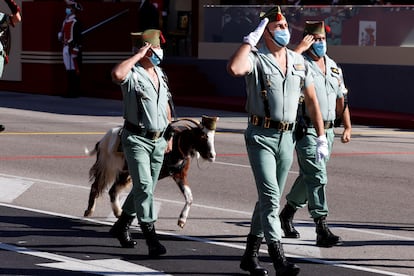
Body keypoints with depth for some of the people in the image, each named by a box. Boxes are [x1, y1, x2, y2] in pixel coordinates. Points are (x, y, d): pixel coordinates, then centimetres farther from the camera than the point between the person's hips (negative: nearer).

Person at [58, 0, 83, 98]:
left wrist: (75, 50, -20)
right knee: (68, 70, 12)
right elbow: (62, 33, 25)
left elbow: (78, 38, -16)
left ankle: (75, 92, -3)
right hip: (66, 48, 8)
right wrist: (61, 36, 2)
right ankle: (70, 90, 18)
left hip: (73, 48, -8)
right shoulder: (65, 21, 15)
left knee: (74, 70, -5)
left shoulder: (75, 22, -11)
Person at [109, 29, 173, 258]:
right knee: (144, 186, -14)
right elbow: (117, 74, -39)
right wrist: (138, 55, -27)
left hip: (158, 140, 8)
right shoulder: (132, 74, -13)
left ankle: (121, 226, 32)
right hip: (137, 139, -8)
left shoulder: (160, 74, 12)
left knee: (145, 187, 15)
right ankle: (151, 238, -17)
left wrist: (169, 136, 21)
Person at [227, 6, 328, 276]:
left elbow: (312, 100, 14)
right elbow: (234, 68, -32)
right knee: (270, 197, -15)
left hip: (287, 137, 6)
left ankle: (251, 254, 24)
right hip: (261, 136, -6)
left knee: (270, 198, 13)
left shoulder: (299, 61, 9)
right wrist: (251, 39, -21)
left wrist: (322, 137, 9)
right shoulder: (256, 59, -8)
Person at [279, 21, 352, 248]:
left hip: (327, 130, 7)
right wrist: (300, 49, -25)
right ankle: (322, 230, -15)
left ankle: (287, 213, 36)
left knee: (309, 176, 17)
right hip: (307, 129, -7)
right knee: (317, 176, -13)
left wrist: (347, 127, 16)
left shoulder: (333, 67, 15)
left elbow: (340, 99, 21)